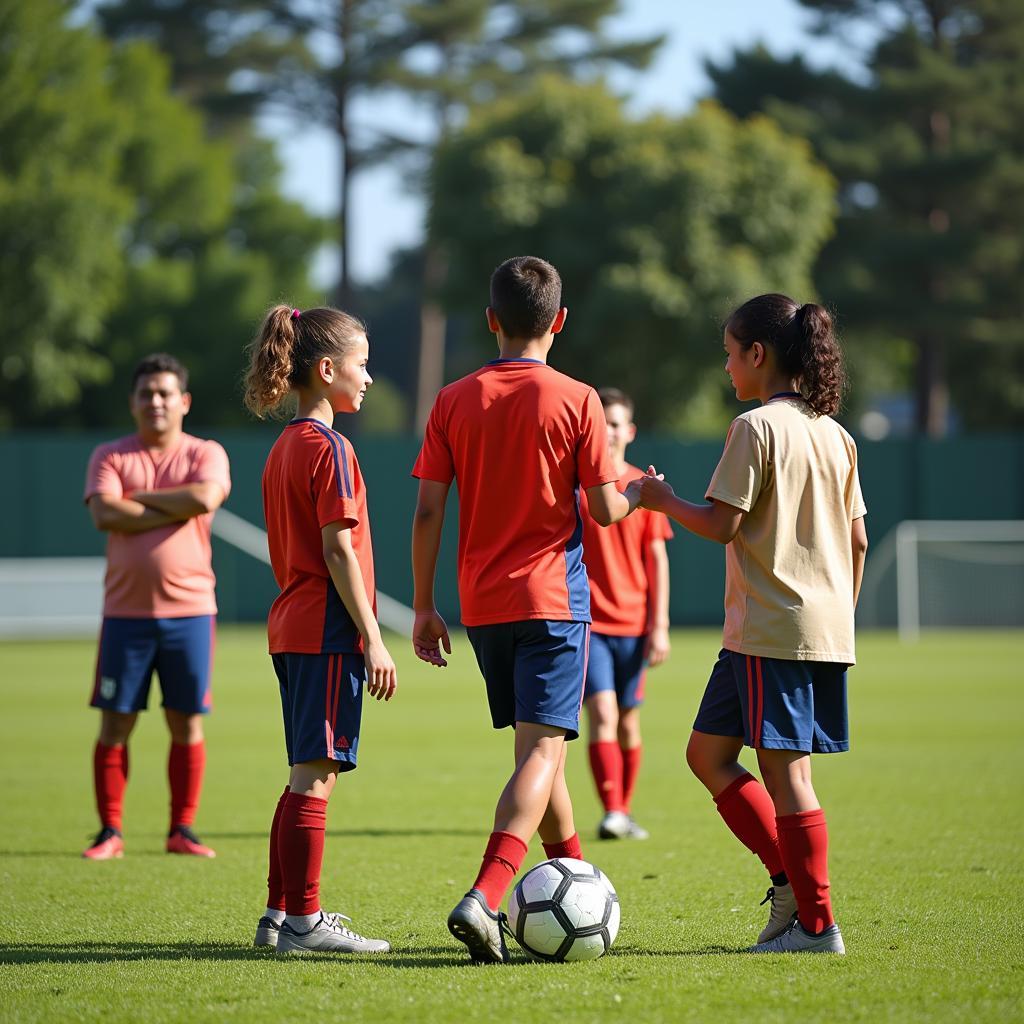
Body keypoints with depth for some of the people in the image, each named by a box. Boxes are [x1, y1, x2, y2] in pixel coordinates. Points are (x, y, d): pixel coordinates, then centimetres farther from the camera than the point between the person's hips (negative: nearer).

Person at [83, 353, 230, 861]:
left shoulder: (206, 454, 5)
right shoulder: (109, 456, 6)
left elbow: (206, 497, -17)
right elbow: (104, 514, -12)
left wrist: (140, 497, -8)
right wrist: (175, 509, -12)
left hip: (189, 610, 0)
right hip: (126, 611, 0)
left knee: (187, 723, 3)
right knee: (115, 723, 0)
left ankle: (182, 829, 12)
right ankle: (109, 831, 6)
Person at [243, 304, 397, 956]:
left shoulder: (284, 448, 16)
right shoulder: (329, 448, -12)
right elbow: (339, 550, -17)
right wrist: (373, 640, -16)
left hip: (292, 627, 10)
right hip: (329, 632, -10)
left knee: (310, 774, 14)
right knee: (316, 774, -7)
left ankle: (281, 914, 19)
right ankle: (303, 921, -6)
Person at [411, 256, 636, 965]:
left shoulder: (454, 401, 3)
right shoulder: (575, 400, -5)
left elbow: (428, 511, 2)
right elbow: (604, 509, -6)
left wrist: (424, 607, 9)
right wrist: (638, 496, 17)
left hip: (482, 605, 4)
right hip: (552, 597, -4)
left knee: (535, 743, 19)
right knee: (544, 749, -9)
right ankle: (484, 899, -28)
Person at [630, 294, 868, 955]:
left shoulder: (757, 428, -10)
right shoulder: (836, 434, 14)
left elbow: (721, 524, -14)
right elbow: (857, 539, 15)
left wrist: (663, 501, 2)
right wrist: (842, 614, 24)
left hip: (771, 629, -8)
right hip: (828, 628, 8)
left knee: (785, 771, -3)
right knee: (708, 753, 14)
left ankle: (817, 924, -1)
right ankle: (794, 882, 10)